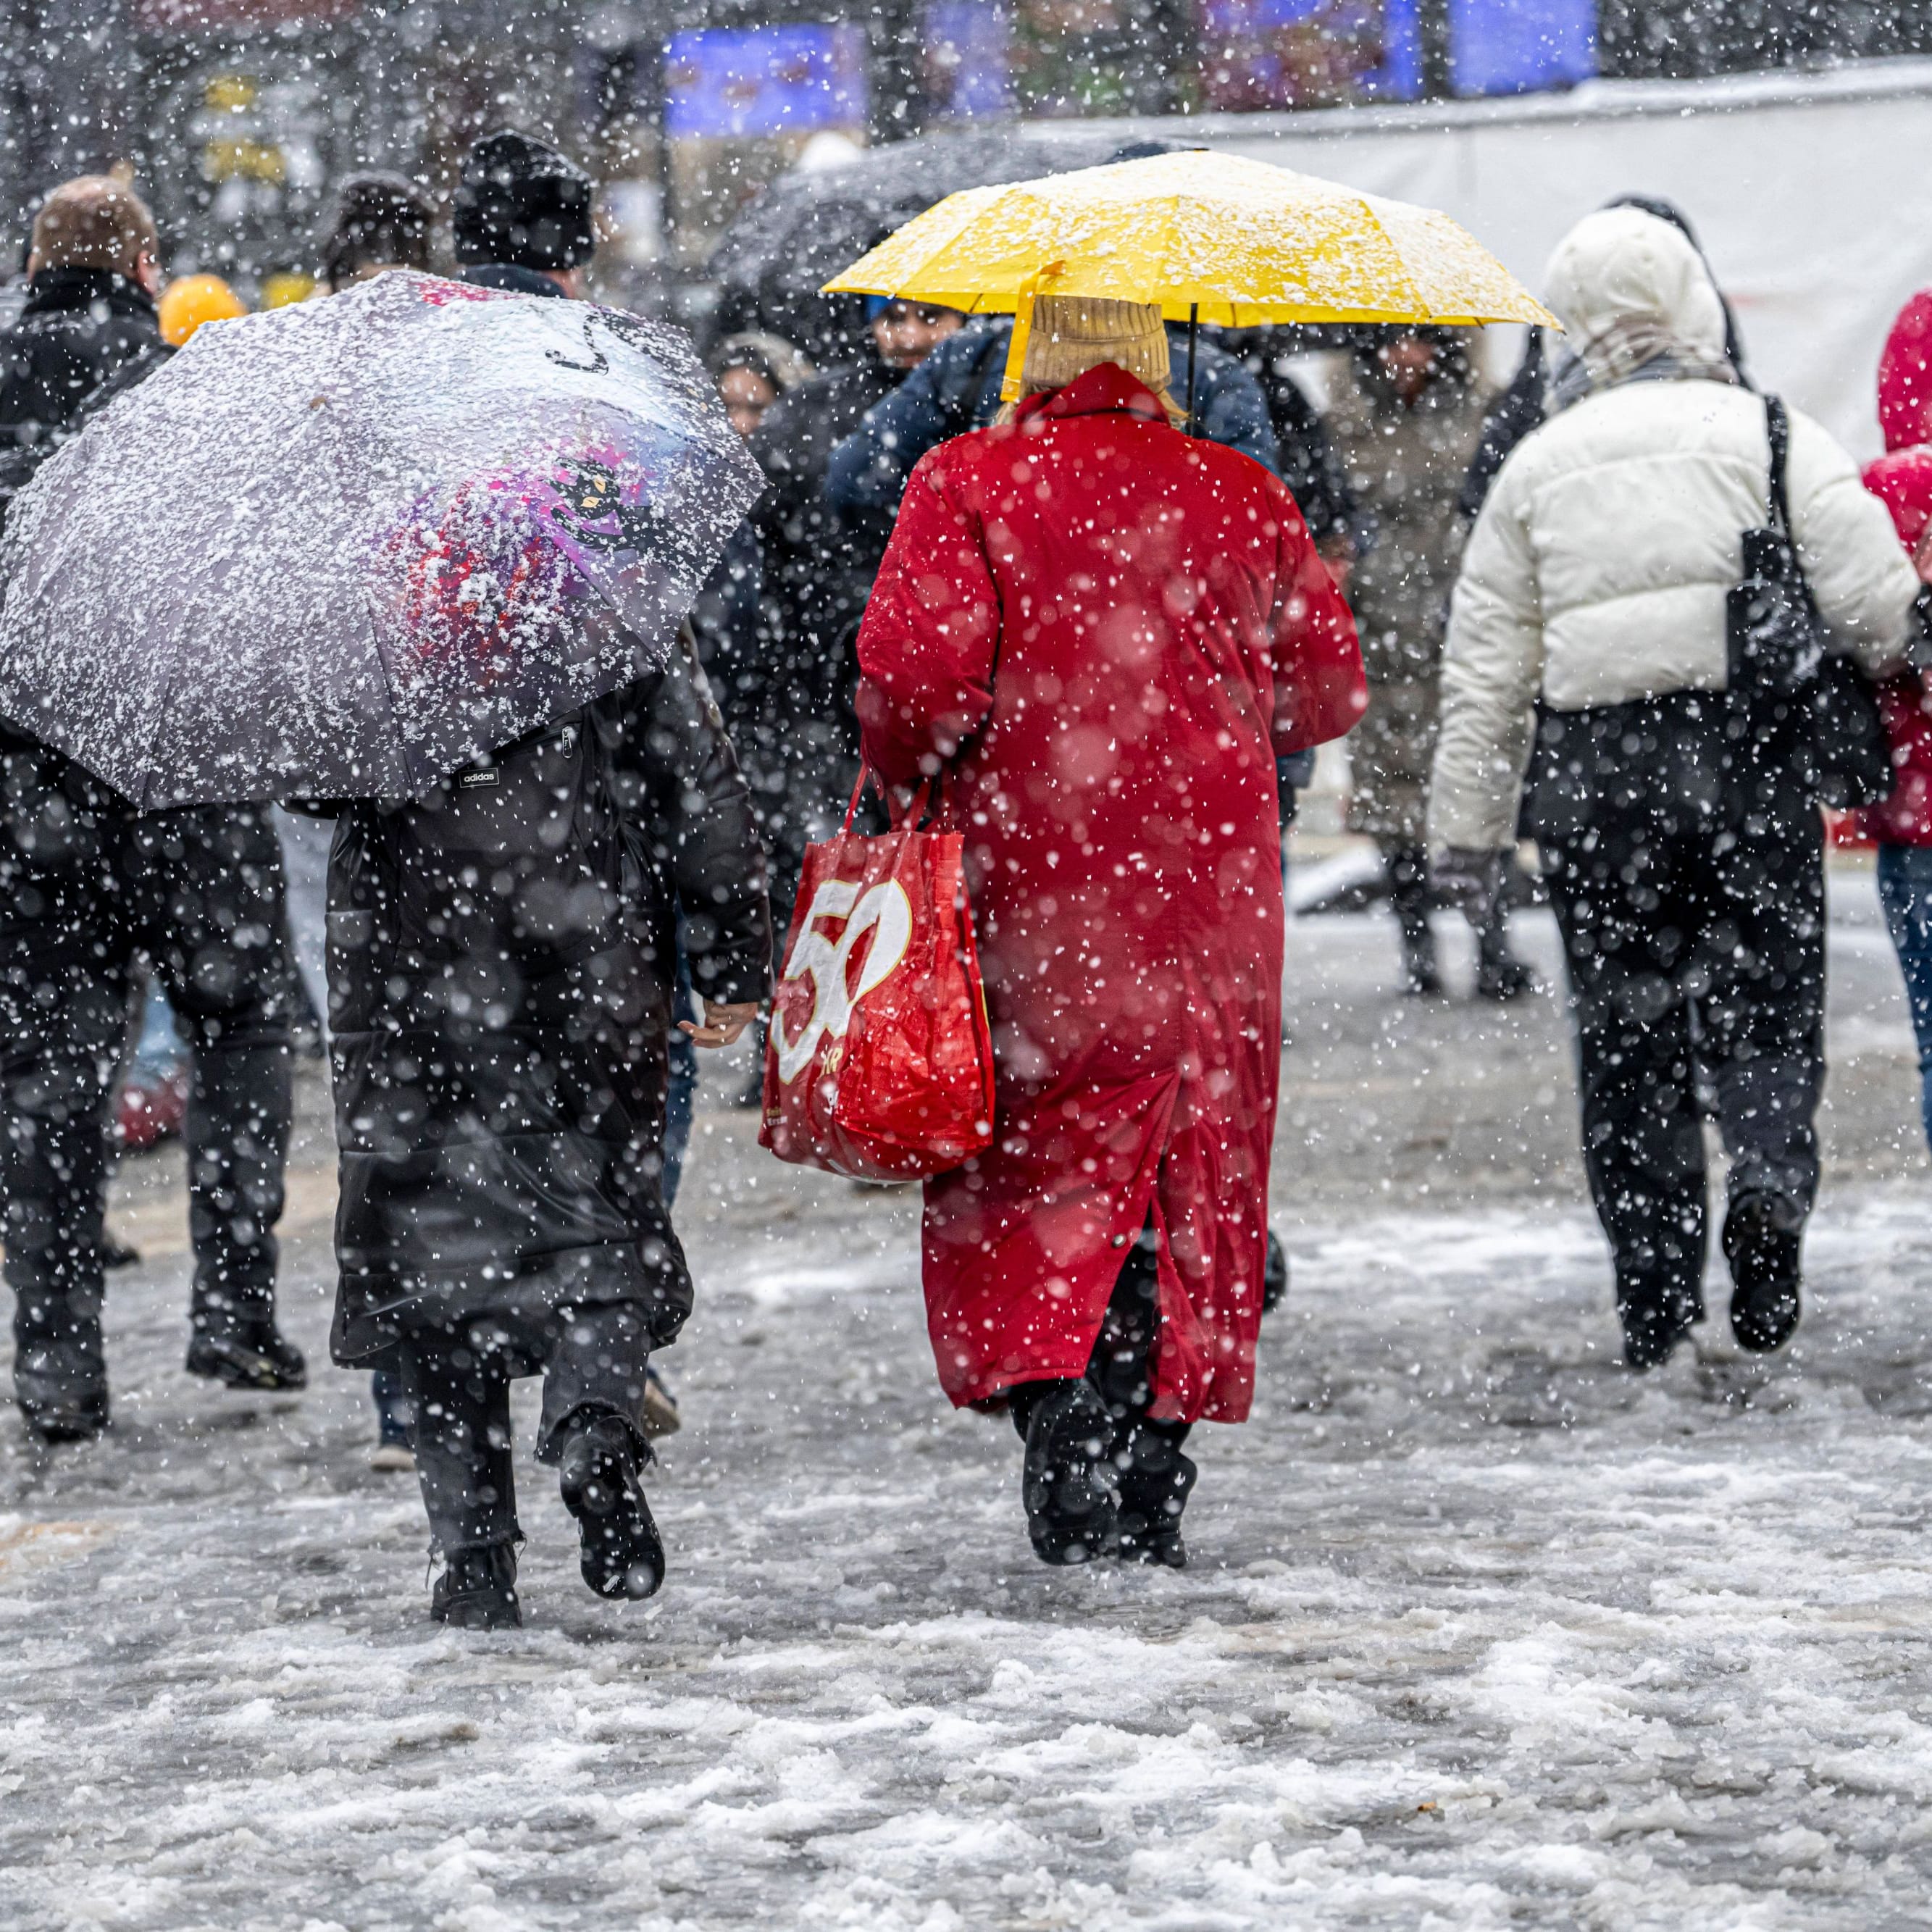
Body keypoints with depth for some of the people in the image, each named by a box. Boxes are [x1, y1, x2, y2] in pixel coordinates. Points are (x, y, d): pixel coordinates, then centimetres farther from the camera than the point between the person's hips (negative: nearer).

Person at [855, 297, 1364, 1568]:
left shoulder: (969, 482, -3)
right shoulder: (1243, 497, 6)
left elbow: (917, 663, -14)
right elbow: (1328, 691, 11)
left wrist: (909, 774, 5)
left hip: (1030, 877, -2)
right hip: (1206, 884, 2)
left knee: (1030, 1162, 6)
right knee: (1187, 1173, 9)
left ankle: (1055, 1403, -13)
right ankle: (1146, 1497, 8)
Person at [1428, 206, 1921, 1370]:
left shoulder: (1537, 468, 9)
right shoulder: (1768, 434, 0)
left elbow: (1485, 672, 9)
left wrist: (1469, 831, 14)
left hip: (1593, 778, 2)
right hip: (1746, 753, -2)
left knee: (1625, 1033, 9)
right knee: (1764, 1002, 7)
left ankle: (1655, 1294, 8)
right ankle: (1770, 1189, -21)